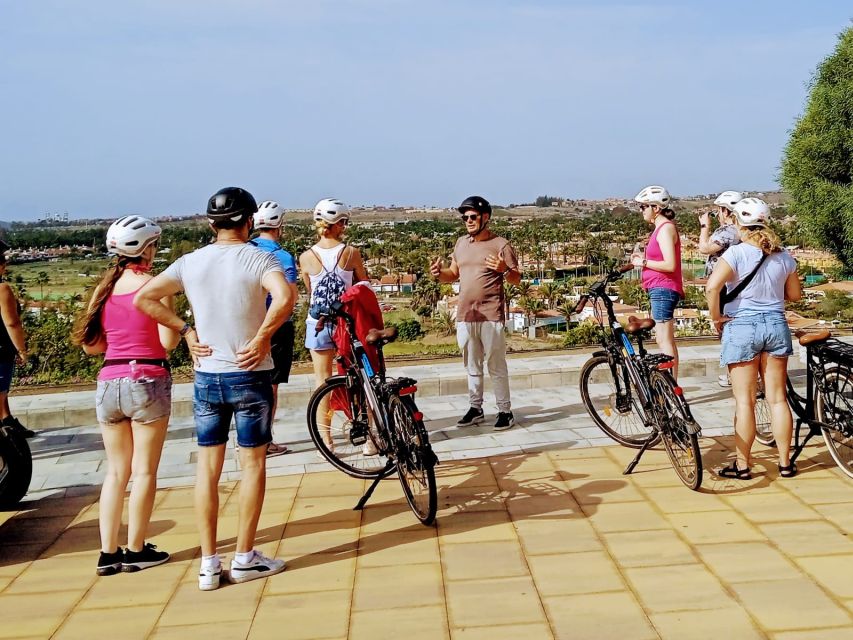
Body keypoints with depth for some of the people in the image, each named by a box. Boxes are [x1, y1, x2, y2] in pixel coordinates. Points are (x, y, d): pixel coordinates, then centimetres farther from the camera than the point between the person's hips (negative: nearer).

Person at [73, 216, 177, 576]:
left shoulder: (104, 287, 7)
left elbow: (90, 346, 9)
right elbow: (168, 342, -13)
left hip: (108, 384, 5)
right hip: (147, 382, -5)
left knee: (116, 471, 14)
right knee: (144, 471, 6)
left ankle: (108, 553, 16)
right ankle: (136, 551, 13)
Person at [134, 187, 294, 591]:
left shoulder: (191, 262, 3)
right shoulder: (258, 259, -9)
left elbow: (143, 298, 2)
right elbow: (284, 298, -28)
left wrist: (186, 331, 4)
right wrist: (261, 337, -17)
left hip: (206, 376, 4)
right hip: (249, 376, -4)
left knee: (208, 467, 10)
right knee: (253, 463, 8)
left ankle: (208, 563, 14)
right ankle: (245, 558, 14)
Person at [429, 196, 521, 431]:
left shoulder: (501, 245, -5)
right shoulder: (461, 243, 12)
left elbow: (517, 279, -6)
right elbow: (454, 273, 18)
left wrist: (504, 270, -27)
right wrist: (439, 273, -4)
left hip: (490, 317, -5)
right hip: (465, 316, 6)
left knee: (496, 367, 0)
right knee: (472, 366, 14)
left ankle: (505, 411, 8)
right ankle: (475, 408, 24)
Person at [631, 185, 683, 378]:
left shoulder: (665, 229, -14)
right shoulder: (662, 227, 18)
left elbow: (670, 265, -23)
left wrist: (644, 262, -13)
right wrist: (643, 259, 9)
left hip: (663, 290, -11)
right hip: (661, 289, 11)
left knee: (665, 341, -10)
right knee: (664, 340, 14)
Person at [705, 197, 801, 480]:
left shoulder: (737, 253, -13)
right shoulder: (783, 256, 3)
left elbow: (712, 287, -25)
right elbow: (794, 294, 13)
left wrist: (716, 318, -12)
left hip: (742, 328, -4)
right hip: (776, 325, 4)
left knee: (744, 401, 2)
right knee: (777, 398, 11)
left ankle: (742, 465, 9)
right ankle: (785, 462, 17)